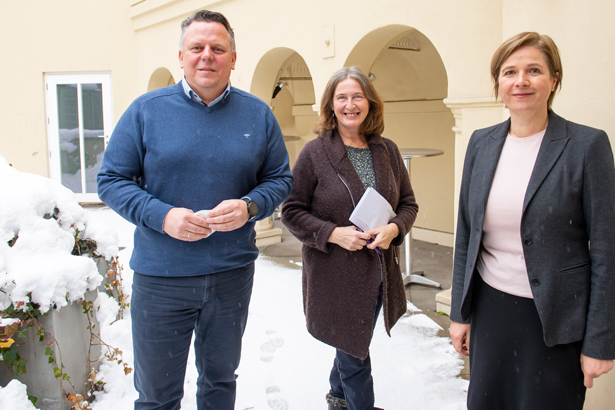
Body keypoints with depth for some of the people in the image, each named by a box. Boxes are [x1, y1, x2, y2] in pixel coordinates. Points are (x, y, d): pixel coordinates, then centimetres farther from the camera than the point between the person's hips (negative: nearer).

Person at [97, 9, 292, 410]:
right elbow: (111, 180, -2)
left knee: (220, 377, 21)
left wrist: (249, 207, -16)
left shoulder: (258, 115, 2)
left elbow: (280, 179, 6)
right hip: (159, 276, -1)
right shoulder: (146, 110, -4)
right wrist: (162, 215, -19)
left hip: (232, 273, 2)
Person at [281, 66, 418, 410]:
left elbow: (408, 203, 9)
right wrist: (333, 233, -20)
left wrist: (394, 229, -12)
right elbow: (292, 211, -7)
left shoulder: (387, 150, 4)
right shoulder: (314, 153, -8)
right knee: (354, 354, 5)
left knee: (355, 344, 23)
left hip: (379, 273, 5)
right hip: (335, 275, -5)